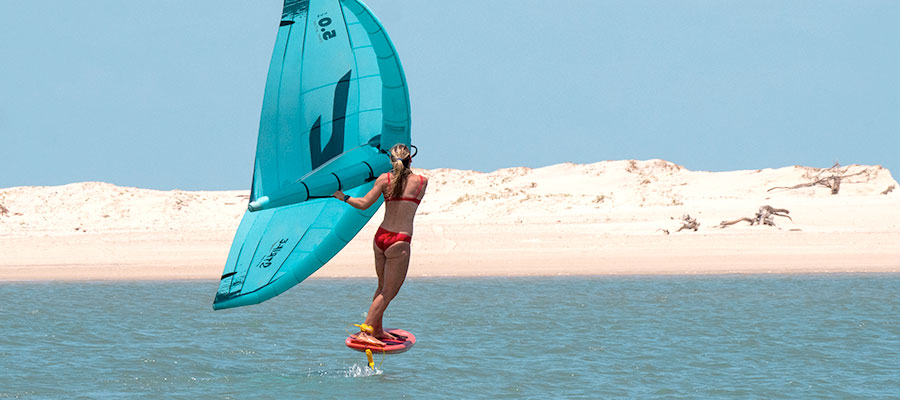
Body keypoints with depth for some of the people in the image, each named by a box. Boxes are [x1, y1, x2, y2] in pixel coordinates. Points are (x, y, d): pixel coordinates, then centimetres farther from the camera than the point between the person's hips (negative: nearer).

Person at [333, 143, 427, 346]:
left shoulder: (385, 179, 1)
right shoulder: (421, 182, -1)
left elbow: (364, 204, -4)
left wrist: (343, 197, 12)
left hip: (380, 237, 5)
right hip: (399, 242, -5)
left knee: (383, 288, 20)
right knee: (388, 293, 1)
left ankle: (377, 330, 28)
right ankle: (364, 331, -6)